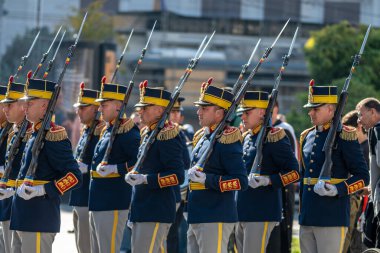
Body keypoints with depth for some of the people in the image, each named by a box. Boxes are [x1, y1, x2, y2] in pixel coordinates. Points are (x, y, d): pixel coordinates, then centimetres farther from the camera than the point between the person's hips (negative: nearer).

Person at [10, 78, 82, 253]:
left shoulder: (53, 137, -14)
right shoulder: (36, 135, 16)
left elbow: (75, 177, -19)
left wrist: (42, 190, -25)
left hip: (39, 221, -10)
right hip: (23, 218, 10)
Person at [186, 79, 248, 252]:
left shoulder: (226, 140, -13)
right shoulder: (201, 138, 14)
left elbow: (241, 182, -19)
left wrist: (207, 179, -24)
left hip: (216, 219, -9)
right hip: (196, 218, 9)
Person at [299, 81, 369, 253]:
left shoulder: (344, 136, -8)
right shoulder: (307, 137, 14)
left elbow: (363, 177, -8)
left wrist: (337, 189, -22)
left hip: (332, 217, -7)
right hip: (307, 217, 7)